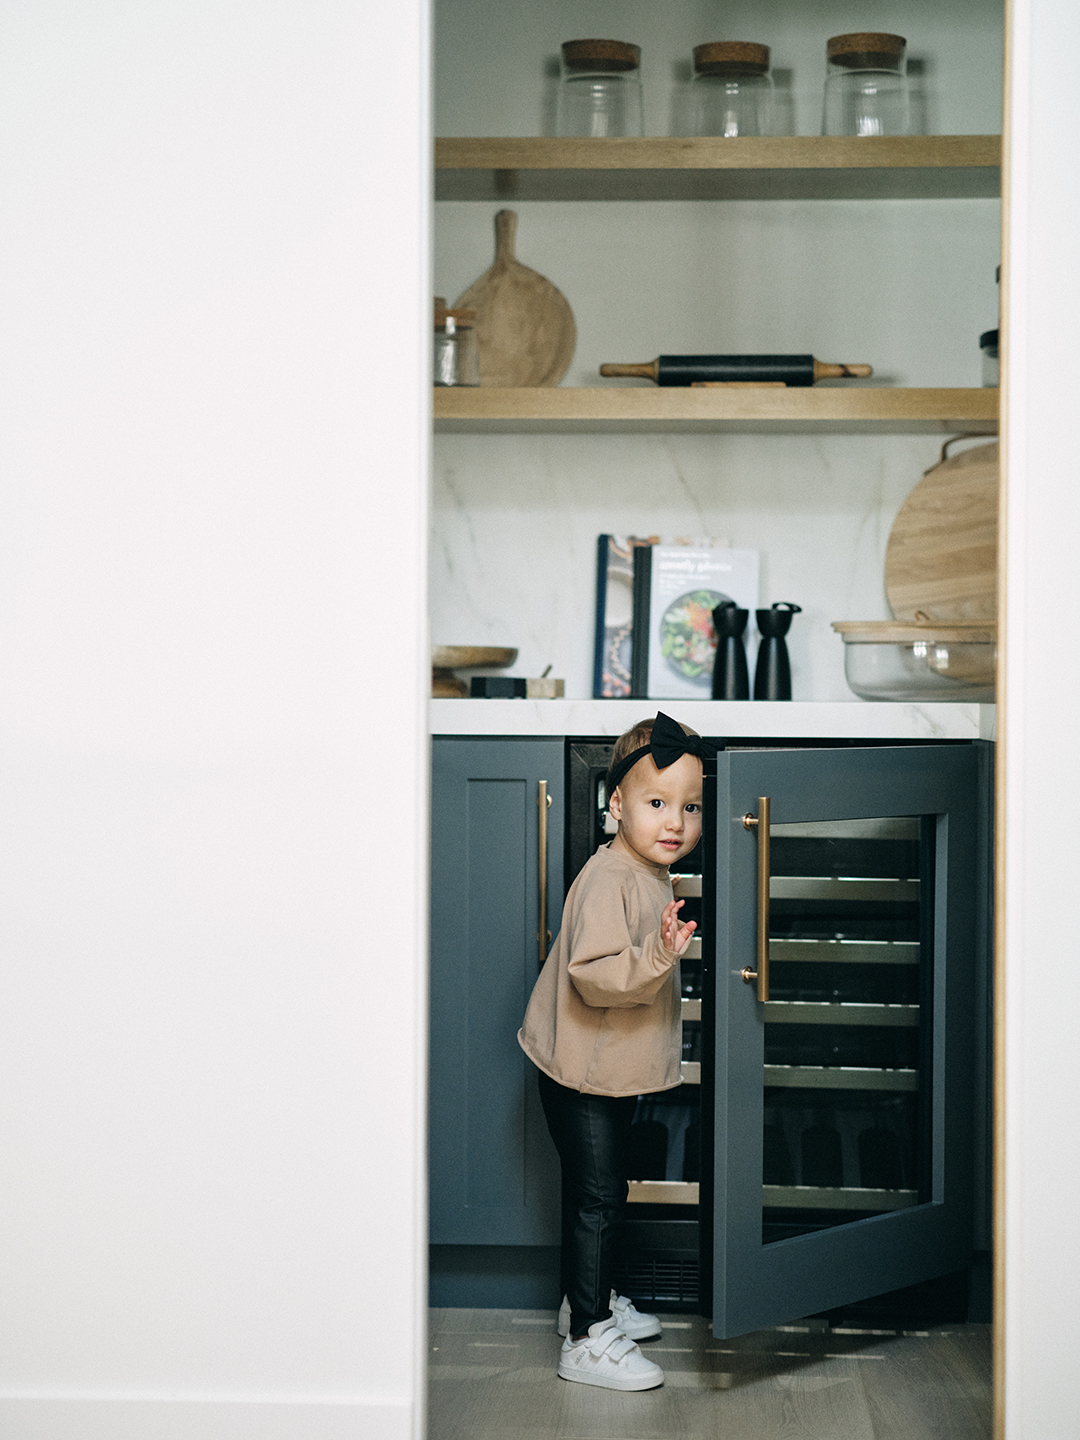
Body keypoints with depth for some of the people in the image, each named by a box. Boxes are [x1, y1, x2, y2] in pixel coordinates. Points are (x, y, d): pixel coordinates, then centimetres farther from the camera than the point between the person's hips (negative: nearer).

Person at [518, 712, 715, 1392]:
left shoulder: (654, 874, 7)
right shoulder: (608, 879, -24)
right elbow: (594, 974, -33)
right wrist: (658, 957, -43)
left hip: (616, 1073, 10)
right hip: (581, 1074, -10)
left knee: (606, 1194, 21)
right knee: (595, 1199, -5)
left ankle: (594, 1300, 37)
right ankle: (587, 1341, 2)